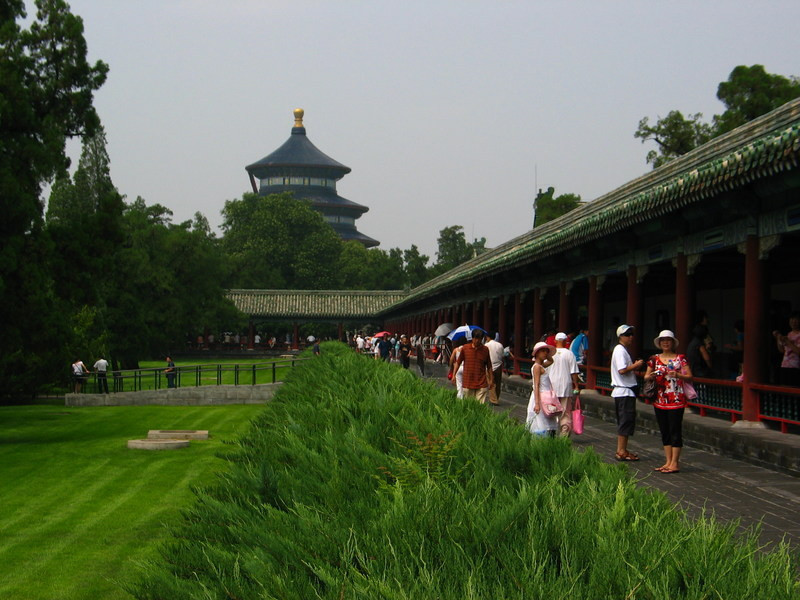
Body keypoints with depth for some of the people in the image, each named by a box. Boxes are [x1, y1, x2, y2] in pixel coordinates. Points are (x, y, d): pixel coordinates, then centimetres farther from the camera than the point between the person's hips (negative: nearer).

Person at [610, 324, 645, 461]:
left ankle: (621, 450, 17)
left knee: (624, 421, 13)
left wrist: (634, 367, 8)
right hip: (624, 391, -11)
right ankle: (622, 451, -5)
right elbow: (622, 370, -24)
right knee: (626, 421, -8)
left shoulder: (623, 350, 18)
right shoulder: (620, 350, -14)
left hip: (626, 391, 11)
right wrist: (635, 366, -13)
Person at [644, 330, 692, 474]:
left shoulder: (680, 358, 0)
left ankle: (675, 463, -2)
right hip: (660, 400, 5)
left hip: (676, 399, -5)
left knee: (675, 430, -5)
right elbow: (646, 377, 11)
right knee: (664, 431, 8)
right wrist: (651, 376, -11)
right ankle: (668, 462, 14)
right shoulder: (654, 359, 10)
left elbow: (689, 377, -2)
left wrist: (678, 375, -20)